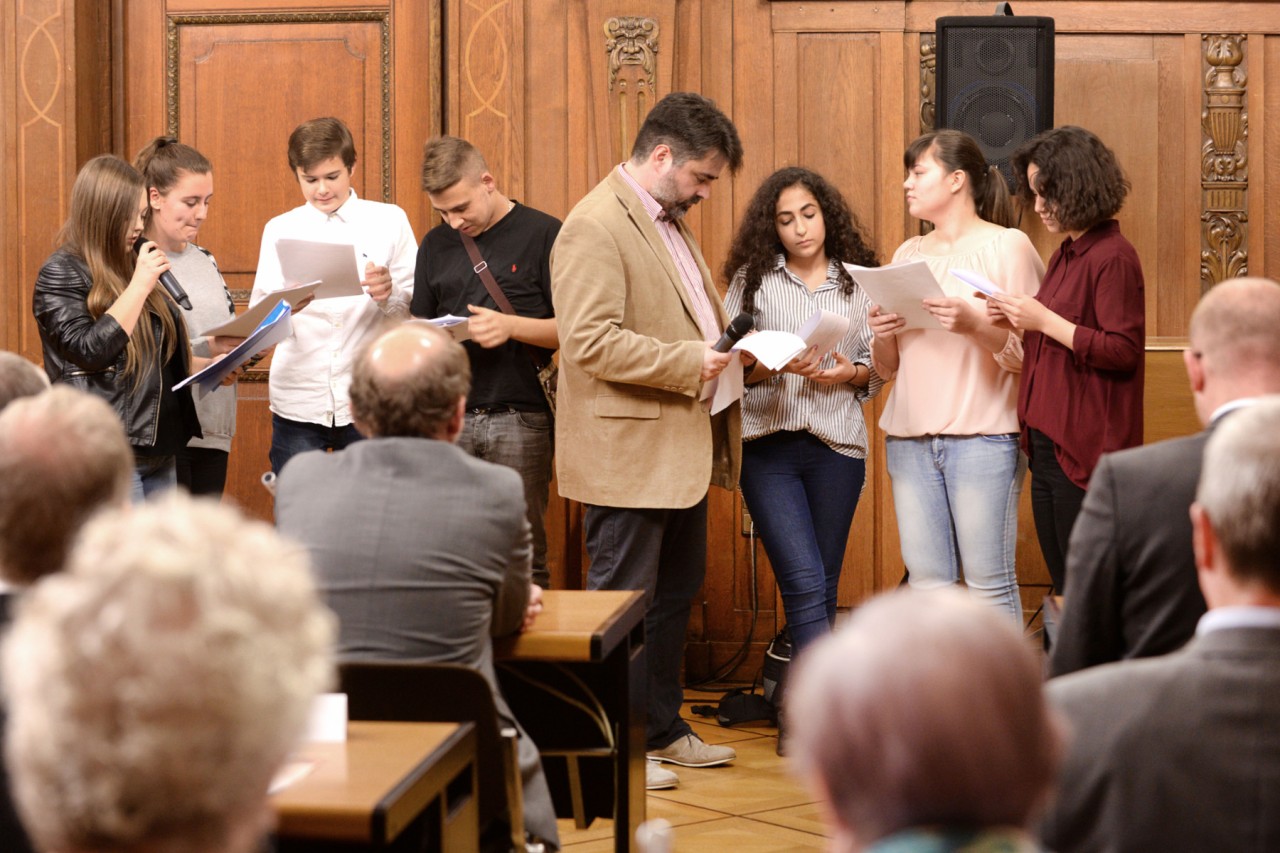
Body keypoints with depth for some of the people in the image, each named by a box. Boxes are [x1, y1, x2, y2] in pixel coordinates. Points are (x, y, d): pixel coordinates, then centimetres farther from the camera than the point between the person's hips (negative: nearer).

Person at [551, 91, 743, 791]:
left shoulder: (669, 222, 17)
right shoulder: (594, 226, -16)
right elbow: (592, 342, -25)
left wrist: (726, 351, 9)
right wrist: (689, 362, -24)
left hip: (680, 448, 10)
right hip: (627, 453, -10)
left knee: (675, 595, 18)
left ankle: (662, 728, 31)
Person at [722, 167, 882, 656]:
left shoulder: (858, 282, 9)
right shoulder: (752, 279, 5)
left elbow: (879, 366, 11)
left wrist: (851, 372, -10)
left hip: (837, 444, 2)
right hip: (767, 443, -2)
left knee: (822, 586, 8)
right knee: (804, 583, -14)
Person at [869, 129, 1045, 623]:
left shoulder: (1008, 246, 1)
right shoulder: (908, 255, 18)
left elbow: (1028, 355, -6)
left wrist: (975, 326, -22)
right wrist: (883, 335, -2)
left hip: (982, 436, -5)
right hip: (909, 439, 5)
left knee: (989, 584, -5)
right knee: (927, 583, 5)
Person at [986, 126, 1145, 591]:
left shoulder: (1114, 256, -12)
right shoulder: (1065, 255, 15)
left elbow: (1123, 351, -19)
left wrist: (1043, 319, -18)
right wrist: (1021, 321, 6)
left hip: (1085, 448, -9)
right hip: (1048, 444, 9)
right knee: (1063, 586, 12)